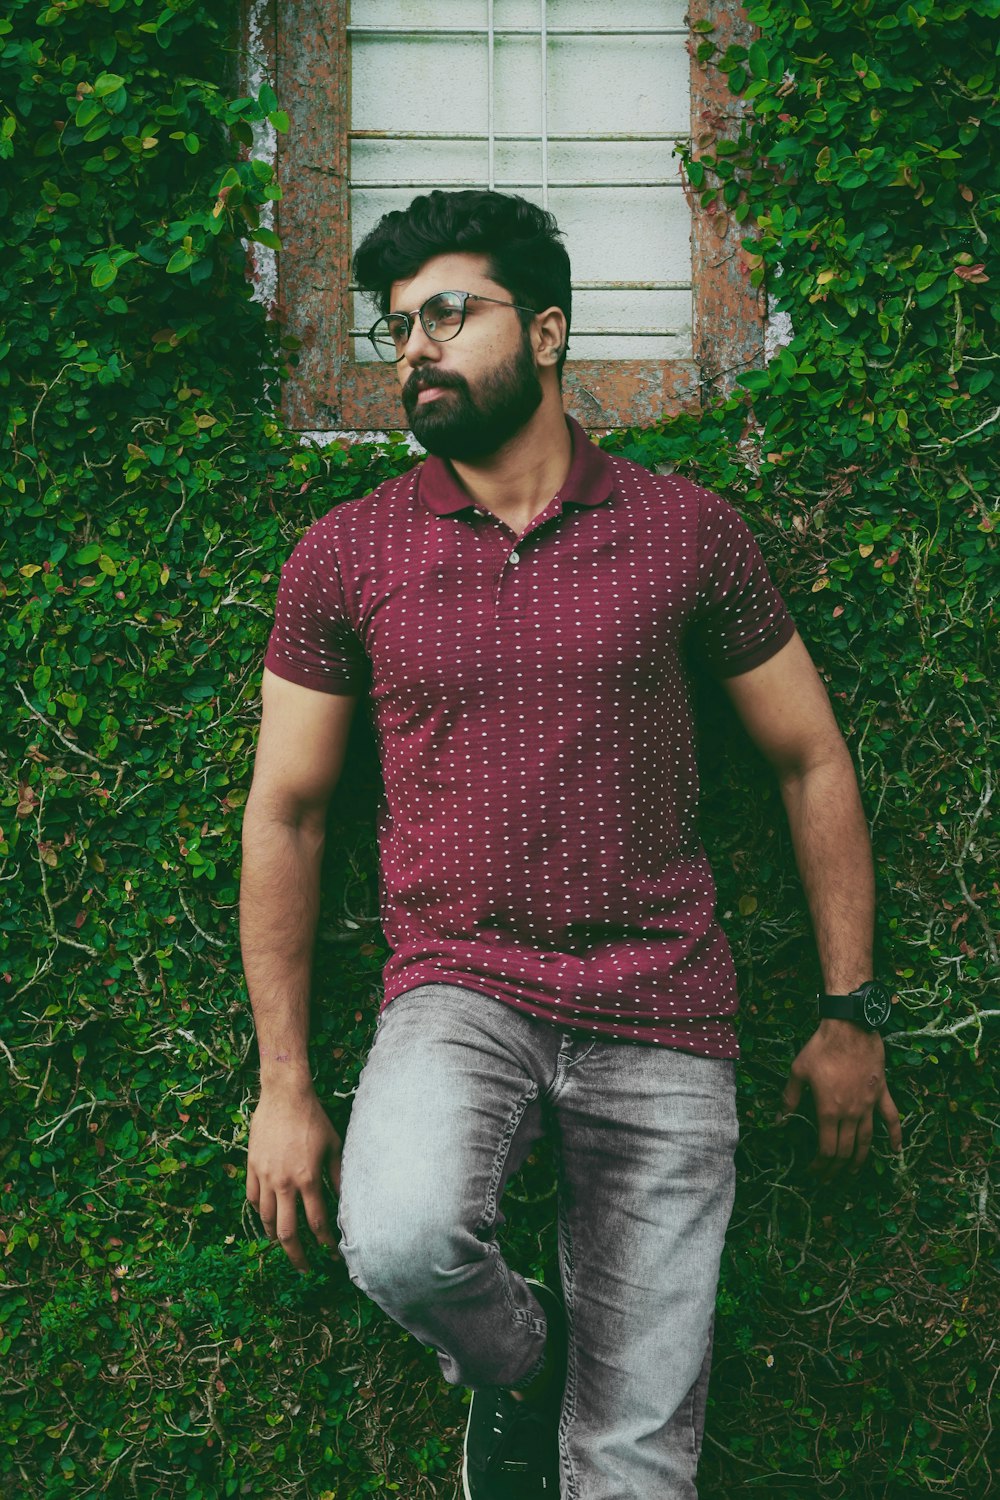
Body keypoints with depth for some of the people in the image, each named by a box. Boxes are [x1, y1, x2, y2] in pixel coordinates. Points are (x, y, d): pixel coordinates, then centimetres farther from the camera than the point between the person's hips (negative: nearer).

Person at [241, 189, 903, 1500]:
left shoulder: (686, 530, 2)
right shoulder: (344, 556, 2)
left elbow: (812, 762, 9)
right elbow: (283, 814, 6)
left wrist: (851, 1012, 7)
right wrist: (284, 1084, 3)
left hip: (664, 1019, 0)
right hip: (460, 993, 0)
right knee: (400, 1236, -31)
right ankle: (514, 1360, 2)